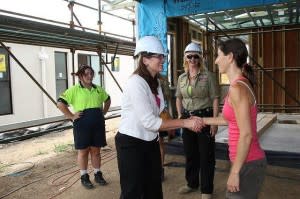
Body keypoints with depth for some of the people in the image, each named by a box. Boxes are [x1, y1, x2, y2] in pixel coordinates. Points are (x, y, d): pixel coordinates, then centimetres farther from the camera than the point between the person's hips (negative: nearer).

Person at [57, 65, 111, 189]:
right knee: (83, 151, 8)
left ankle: (98, 174, 27)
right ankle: (84, 177, 22)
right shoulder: (74, 90, -7)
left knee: (96, 151, 13)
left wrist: (103, 113, 11)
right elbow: (60, 103, -10)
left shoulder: (98, 89, 8)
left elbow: (108, 100, 23)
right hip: (82, 125, -4)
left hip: (98, 124, 4)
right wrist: (71, 116, -12)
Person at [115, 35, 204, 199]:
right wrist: (185, 122, -23)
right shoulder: (136, 82, -22)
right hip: (132, 144, -8)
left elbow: (161, 113, 6)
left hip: (150, 142, 9)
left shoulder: (155, 82, 8)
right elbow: (149, 122, -26)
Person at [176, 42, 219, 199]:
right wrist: (180, 116, 4)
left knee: (206, 155, 4)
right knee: (190, 153, 17)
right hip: (187, 118, 5)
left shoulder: (208, 76, -8)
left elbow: (215, 99, -9)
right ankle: (192, 183, 36)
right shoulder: (181, 78, 7)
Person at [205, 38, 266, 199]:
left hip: (247, 164, -9)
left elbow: (246, 135, -23)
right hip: (247, 160, 9)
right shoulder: (241, 84, 7)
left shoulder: (237, 88, -22)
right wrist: (203, 120, 25)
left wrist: (235, 172, -17)